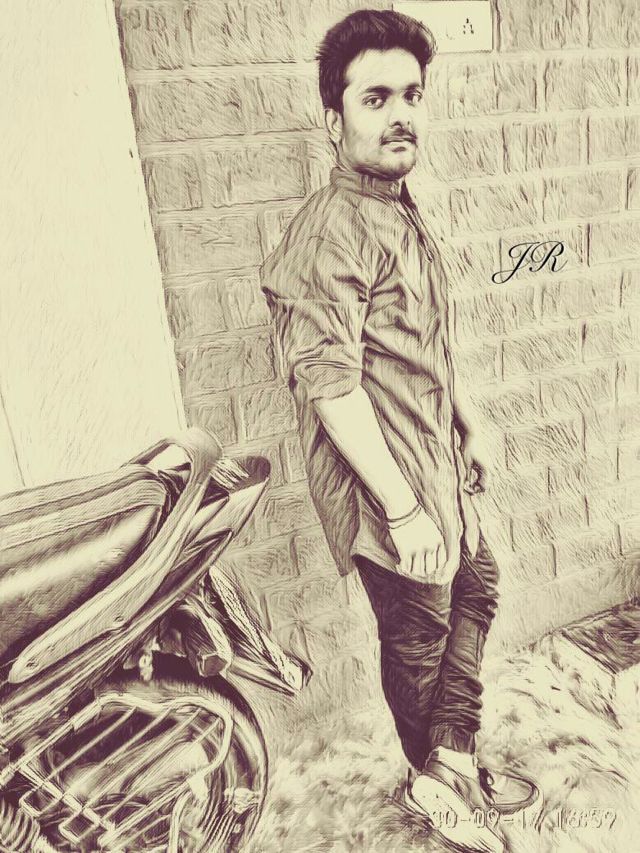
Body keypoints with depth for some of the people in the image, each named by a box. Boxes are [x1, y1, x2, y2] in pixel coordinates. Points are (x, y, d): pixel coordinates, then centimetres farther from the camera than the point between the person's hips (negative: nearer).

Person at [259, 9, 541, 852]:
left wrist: (470, 428, 18)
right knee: (419, 638, 11)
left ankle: (451, 755, 42)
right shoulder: (331, 233, -22)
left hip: (438, 463, 9)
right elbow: (332, 389, -26)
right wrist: (402, 509, -23)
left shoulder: (402, 211, 8)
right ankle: (435, 782, 40)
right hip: (386, 482, -9)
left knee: (475, 590, 22)